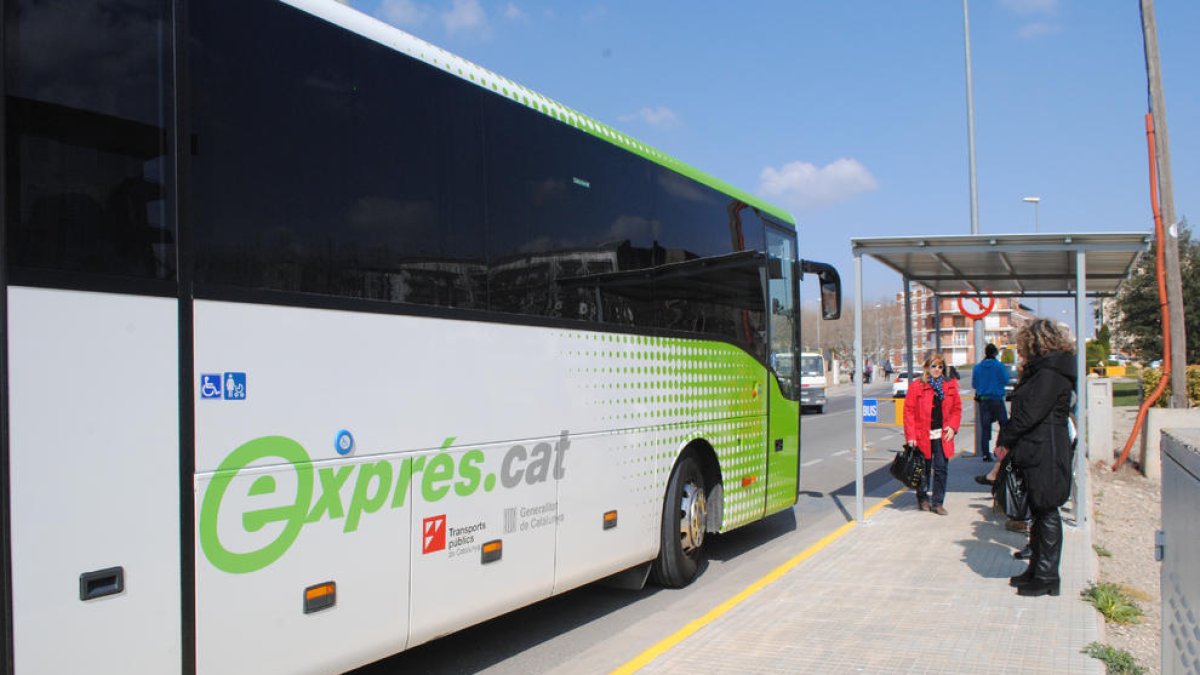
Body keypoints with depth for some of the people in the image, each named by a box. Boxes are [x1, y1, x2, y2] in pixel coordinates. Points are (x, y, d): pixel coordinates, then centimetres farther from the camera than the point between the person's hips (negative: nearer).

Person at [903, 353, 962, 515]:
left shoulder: (950, 385, 8)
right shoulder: (916, 386, -3)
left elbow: (957, 408, 13)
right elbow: (909, 411, -5)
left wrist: (953, 427, -2)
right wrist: (911, 435, -10)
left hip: (942, 436, 2)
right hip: (923, 435, -2)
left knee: (941, 469, 0)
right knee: (924, 470, 9)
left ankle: (938, 503, 10)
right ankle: (922, 498, 29)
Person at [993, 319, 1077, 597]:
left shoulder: (1051, 372, -16)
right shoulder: (1040, 369, 16)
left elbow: (1030, 412, -20)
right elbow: (1024, 408, 16)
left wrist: (1005, 440, -11)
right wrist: (1007, 439, 8)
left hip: (1046, 453, -10)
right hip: (1036, 451, 10)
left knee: (1046, 513, -3)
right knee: (1039, 512, 15)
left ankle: (1046, 578, 5)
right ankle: (1037, 569, 25)